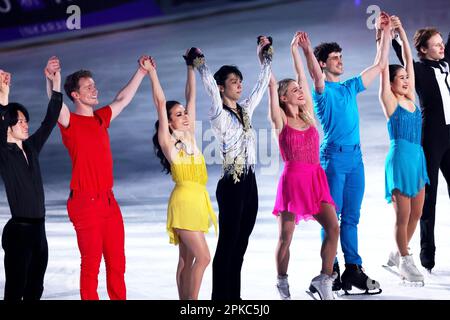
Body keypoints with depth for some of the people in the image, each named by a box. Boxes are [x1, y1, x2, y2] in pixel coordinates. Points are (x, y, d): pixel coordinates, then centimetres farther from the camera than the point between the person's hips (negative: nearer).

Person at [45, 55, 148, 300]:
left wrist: (141, 73, 30)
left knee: (117, 262, 10)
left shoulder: (100, 118, 13)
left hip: (109, 201, 7)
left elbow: (122, 99, 27)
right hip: (85, 203, -7)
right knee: (91, 263, -2)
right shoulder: (70, 122, -7)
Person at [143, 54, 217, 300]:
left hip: (198, 200, 7)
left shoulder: (190, 136, 12)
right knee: (203, 256, -13)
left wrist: (191, 67, 16)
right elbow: (161, 103, -9)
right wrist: (152, 72, -9)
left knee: (188, 259, 9)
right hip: (184, 201, -7)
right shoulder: (167, 142, -4)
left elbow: (191, 97, 14)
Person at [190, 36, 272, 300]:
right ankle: (221, 297, 3)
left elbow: (262, 85, 21)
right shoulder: (219, 115, -7)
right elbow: (211, 87, -23)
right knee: (227, 244, -3)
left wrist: (266, 56, 23)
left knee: (241, 244, 11)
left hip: (250, 183, 7)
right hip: (231, 185, -7)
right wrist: (200, 63, -26)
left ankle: (234, 295, 18)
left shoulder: (245, 110, 13)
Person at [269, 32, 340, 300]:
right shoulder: (280, 120, -1)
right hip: (293, 180, -5)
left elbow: (302, 76, 13)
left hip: (316, 179, 5)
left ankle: (324, 280, 1)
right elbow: (272, 85, -7)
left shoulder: (308, 115, 10)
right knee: (285, 236, 0)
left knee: (333, 228, -8)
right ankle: (282, 281, 20)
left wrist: (297, 49, 15)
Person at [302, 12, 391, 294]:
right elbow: (316, 75, -25)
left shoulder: (351, 87, 17)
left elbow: (380, 64, 21)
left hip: (356, 156, 6)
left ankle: (353, 269, 11)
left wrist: (386, 33, 19)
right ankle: (331, 271, 1)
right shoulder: (323, 90, -2)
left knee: (351, 217, 8)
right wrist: (306, 49, -41)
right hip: (334, 156, -6)